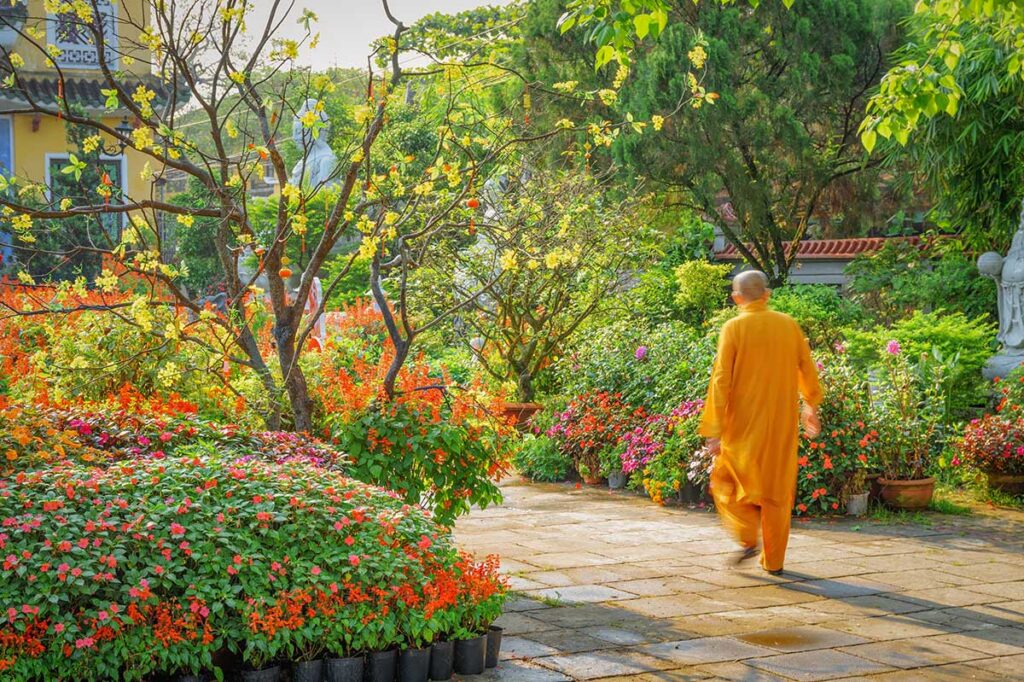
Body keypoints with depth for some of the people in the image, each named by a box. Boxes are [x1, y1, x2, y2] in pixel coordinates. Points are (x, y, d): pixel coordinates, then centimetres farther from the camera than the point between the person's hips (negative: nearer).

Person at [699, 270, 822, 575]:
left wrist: (714, 430, -10)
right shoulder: (788, 325, 0)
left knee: (727, 482, 15)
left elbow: (721, 381, -13)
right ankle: (774, 560, 15)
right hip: (781, 424, 3)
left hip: (744, 424, -3)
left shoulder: (734, 328, -10)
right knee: (776, 490, 13)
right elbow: (808, 371, 9)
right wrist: (811, 406, 26)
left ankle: (747, 538, -3)